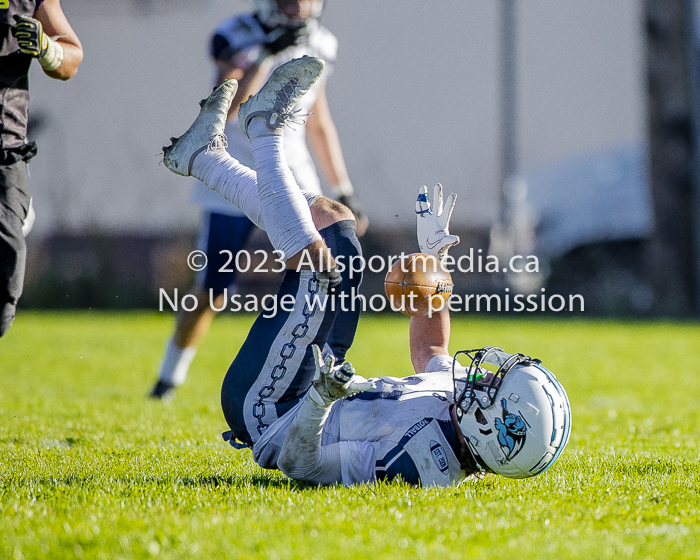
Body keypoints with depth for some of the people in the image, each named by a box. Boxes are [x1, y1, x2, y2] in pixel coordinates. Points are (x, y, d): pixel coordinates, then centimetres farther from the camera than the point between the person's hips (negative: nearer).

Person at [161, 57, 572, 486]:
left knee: (317, 264, -20)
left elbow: (296, 463, -34)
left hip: (267, 412, -8)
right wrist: (435, 256, 7)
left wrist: (320, 399, -51)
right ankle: (205, 156, 25)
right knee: (330, 220, 8)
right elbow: (430, 352, 9)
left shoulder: (422, 459, -38)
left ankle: (267, 129, 3)